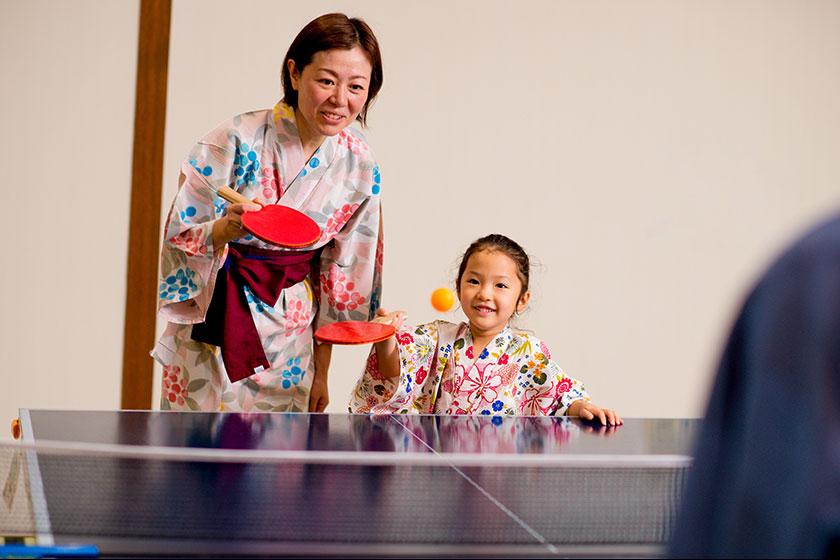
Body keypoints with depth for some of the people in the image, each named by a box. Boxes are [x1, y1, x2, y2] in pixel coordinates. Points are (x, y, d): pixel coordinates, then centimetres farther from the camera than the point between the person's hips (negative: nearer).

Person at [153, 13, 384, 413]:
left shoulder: (359, 166, -4)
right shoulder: (237, 140, -15)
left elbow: (339, 279, 5)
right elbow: (179, 239, -11)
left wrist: (320, 372, 8)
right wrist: (227, 228, -32)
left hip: (287, 347, 3)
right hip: (212, 330, -3)